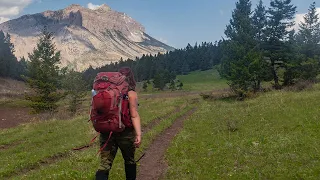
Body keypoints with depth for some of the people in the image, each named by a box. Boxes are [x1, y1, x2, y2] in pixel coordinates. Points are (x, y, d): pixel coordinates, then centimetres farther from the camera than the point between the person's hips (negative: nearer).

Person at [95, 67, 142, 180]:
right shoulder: (131, 94, -8)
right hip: (125, 133, -3)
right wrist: (138, 134, -21)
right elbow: (134, 115, -17)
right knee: (129, 160, 19)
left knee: (104, 163, 1)